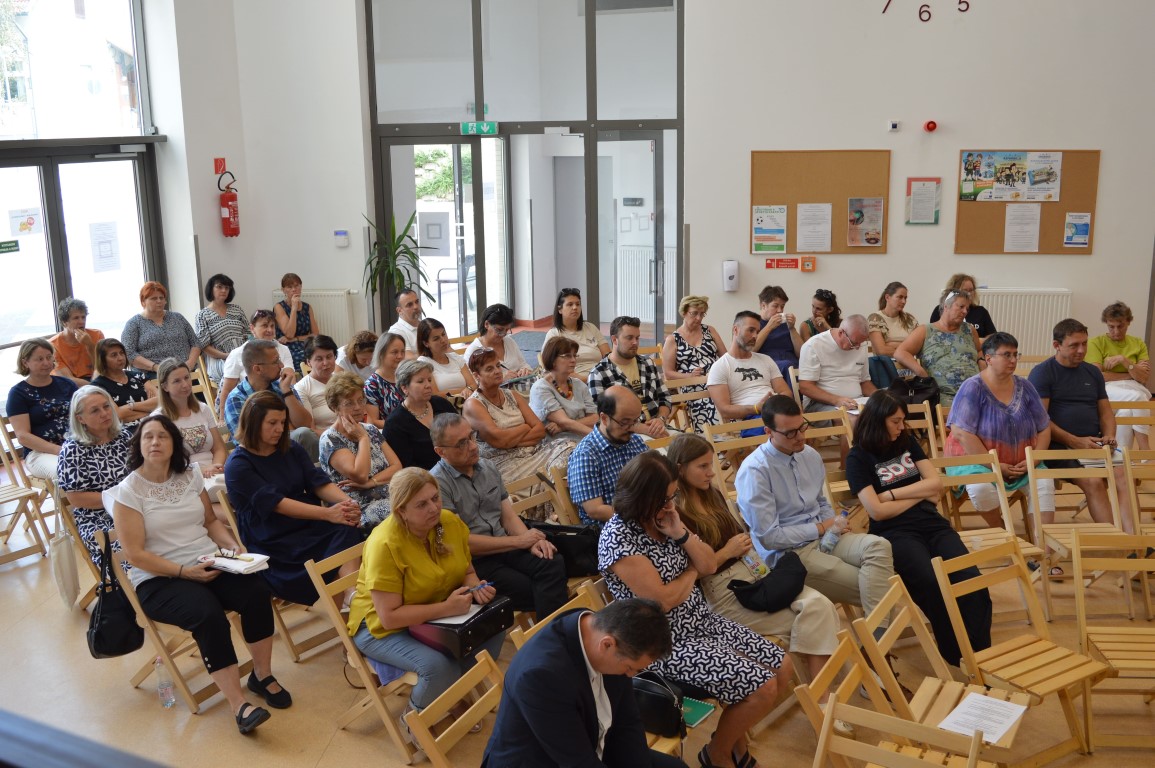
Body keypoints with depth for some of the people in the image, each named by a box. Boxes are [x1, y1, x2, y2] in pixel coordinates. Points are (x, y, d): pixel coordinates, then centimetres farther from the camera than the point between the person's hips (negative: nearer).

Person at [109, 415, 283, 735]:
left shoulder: (190, 476, 9)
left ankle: (262, 676, -4)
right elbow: (135, 554, -11)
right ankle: (238, 705, -27)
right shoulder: (128, 490, -6)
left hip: (209, 564, 5)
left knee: (256, 591, -23)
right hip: (159, 580, -5)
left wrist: (232, 544, -3)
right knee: (208, 613, -34)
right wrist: (184, 572, -19)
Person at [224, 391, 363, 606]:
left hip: (308, 525, 5)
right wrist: (327, 513, -26)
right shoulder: (237, 466, -5)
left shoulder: (291, 450, 15)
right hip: (274, 542, -5)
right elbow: (276, 503, -16)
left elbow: (319, 483, 4)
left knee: (348, 529, -30)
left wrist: (347, 502, -18)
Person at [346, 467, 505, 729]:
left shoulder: (451, 522, -9)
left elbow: (467, 572, 7)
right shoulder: (385, 544, -28)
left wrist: (476, 588, -17)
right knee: (439, 666, -30)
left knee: (493, 630, -14)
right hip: (382, 627, -6)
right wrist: (446, 608, -33)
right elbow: (389, 617, -28)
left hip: (439, 615, 7)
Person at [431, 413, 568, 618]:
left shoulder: (488, 468, 11)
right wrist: (518, 541, -11)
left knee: (553, 563, -22)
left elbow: (508, 516, 12)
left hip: (505, 549, 6)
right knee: (530, 590, -27)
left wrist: (531, 542, -9)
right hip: (473, 562, -6)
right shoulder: (437, 483, -12)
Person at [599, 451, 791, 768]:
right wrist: (691, 573, -4)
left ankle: (736, 740, 26)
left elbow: (709, 565, 5)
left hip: (702, 620, 8)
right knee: (763, 688, -15)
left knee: (783, 670, 3)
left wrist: (680, 532, -12)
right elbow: (662, 600, -23)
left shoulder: (663, 517, 2)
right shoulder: (617, 538, -23)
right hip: (667, 642, -8)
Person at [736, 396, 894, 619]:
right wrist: (821, 528, -10)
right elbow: (768, 537, -17)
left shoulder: (810, 455, 7)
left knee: (878, 545, -24)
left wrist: (834, 525, -2)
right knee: (869, 586, -23)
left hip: (824, 536, 7)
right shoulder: (754, 471, -16)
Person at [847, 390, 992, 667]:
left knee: (971, 580, -24)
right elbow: (877, 511, -7)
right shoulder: (858, 457, 2)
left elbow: (936, 484, 10)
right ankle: (958, 660, -17)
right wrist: (920, 493, 3)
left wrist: (892, 494, -2)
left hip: (932, 523, 5)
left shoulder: (907, 442, 18)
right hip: (894, 532, -5)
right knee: (933, 586, -32)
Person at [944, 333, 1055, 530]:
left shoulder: (1024, 387, 7)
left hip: (1021, 463, 4)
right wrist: (995, 466, -19)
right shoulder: (973, 388, -10)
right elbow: (962, 433, -18)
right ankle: (1001, 532, -8)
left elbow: (1044, 428, 10)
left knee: (1044, 482, -22)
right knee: (981, 486, -33)